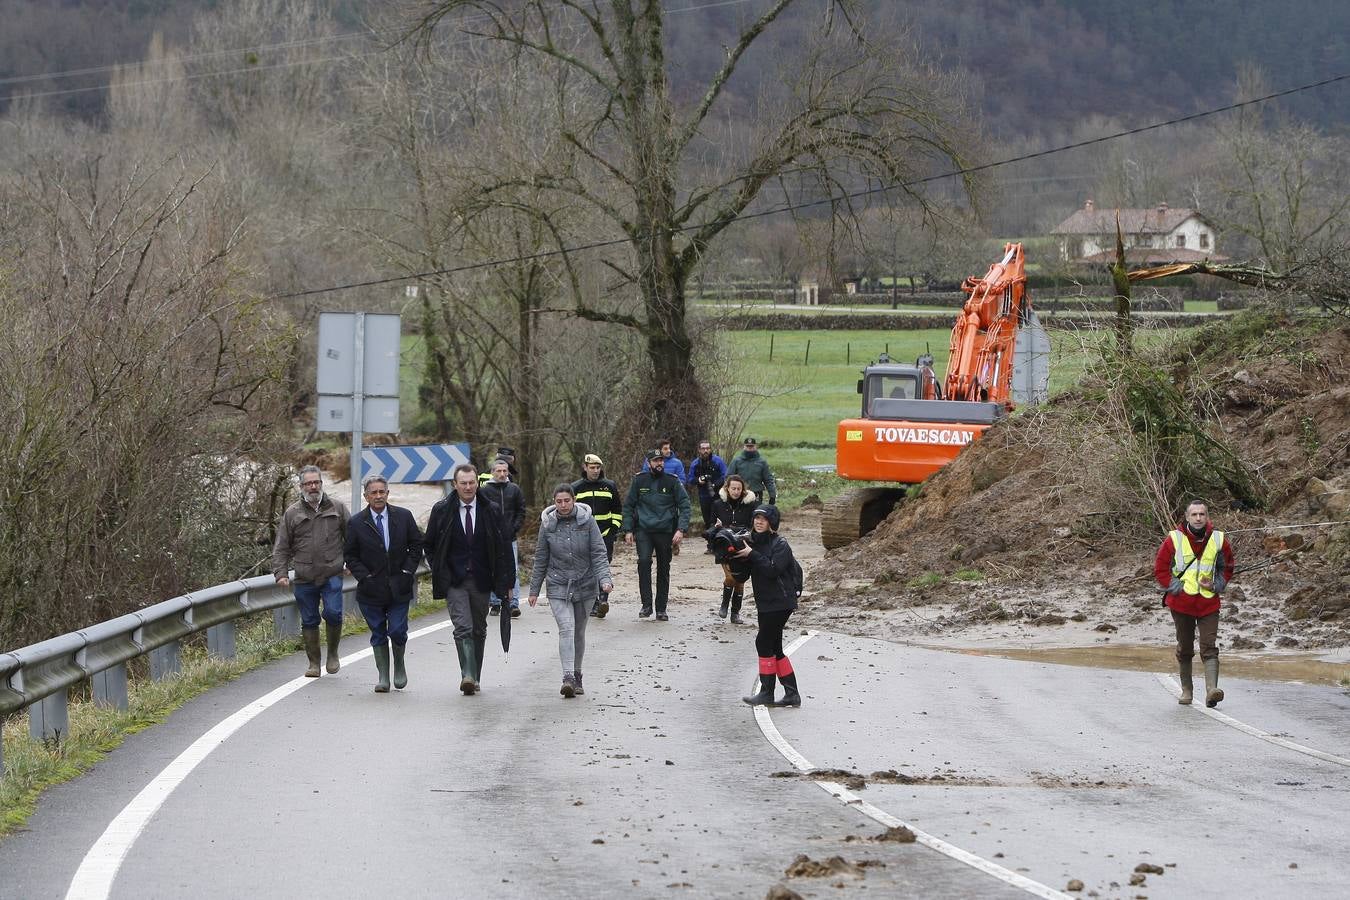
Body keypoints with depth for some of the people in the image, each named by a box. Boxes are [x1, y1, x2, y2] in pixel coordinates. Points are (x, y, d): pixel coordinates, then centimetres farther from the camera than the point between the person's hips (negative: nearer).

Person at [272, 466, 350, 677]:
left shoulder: (337, 508, 7)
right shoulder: (292, 513, 6)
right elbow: (281, 548, 7)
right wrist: (281, 574, -4)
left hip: (332, 575, -1)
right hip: (304, 579, 1)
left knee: (333, 613, -15)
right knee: (309, 621, 6)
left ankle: (333, 654, 9)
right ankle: (314, 663, 17)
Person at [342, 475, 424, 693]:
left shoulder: (403, 517, 1)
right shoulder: (356, 523, -2)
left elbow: (416, 545, 9)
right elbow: (350, 555, 3)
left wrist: (408, 570, -2)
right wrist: (364, 576, -8)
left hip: (399, 588, 0)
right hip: (372, 589, 0)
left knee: (397, 631, -5)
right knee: (378, 634, 5)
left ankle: (399, 665, 22)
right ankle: (383, 677, 12)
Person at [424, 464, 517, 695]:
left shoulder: (491, 512, 1)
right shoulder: (441, 511, -1)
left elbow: (504, 547, 5)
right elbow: (430, 546, 10)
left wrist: (506, 581, 1)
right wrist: (439, 573, 2)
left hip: (481, 581, 2)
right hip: (454, 582, -2)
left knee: (479, 630, 11)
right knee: (463, 628, -17)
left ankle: (474, 677, 21)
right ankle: (467, 675, -24)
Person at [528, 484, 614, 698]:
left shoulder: (587, 521, -4)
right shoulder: (547, 524, -1)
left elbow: (598, 553, -5)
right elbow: (541, 559, 7)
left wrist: (604, 579, -19)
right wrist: (534, 590, 8)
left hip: (584, 585, 1)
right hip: (558, 586, -1)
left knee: (579, 631, 11)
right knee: (566, 629, -16)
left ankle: (577, 676, 26)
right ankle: (568, 677, -24)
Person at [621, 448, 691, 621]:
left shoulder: (673, 481, 3)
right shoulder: (639, 480, 5)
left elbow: (684, 505, 2)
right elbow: (628, 505, 11)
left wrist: (681, 529, -10)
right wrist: (628, 529, 3)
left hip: (665, 531, 1)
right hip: (643, 530, -1)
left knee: (664, 569, 7)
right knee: (644, 561, -22)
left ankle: (661, 609, 17)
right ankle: (646, 605, -18)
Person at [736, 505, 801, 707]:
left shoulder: (780, 545, -12)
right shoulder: (754, 541, 12)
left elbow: (773, 569, -25)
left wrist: (751, 554, -22)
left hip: (780, 603, -9)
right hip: (765, 603, 9)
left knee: (764, 643, -9)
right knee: (774, 648, 10)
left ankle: (767, 693, -4)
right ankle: (792, 694, 14)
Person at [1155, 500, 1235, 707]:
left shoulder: (1219, 540, 0)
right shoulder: (1174, 539, -4)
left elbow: (1227, 567, 15)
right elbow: (1160, 568, 2)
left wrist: (1216, 586, -2)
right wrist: (1176, 588, -8)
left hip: (1209, 603, 0)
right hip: (1181, 603, 0)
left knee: (1209, 648, -13)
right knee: (1185, 649, 11)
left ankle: (1211, 690, -24)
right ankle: (1186, 690, 25)